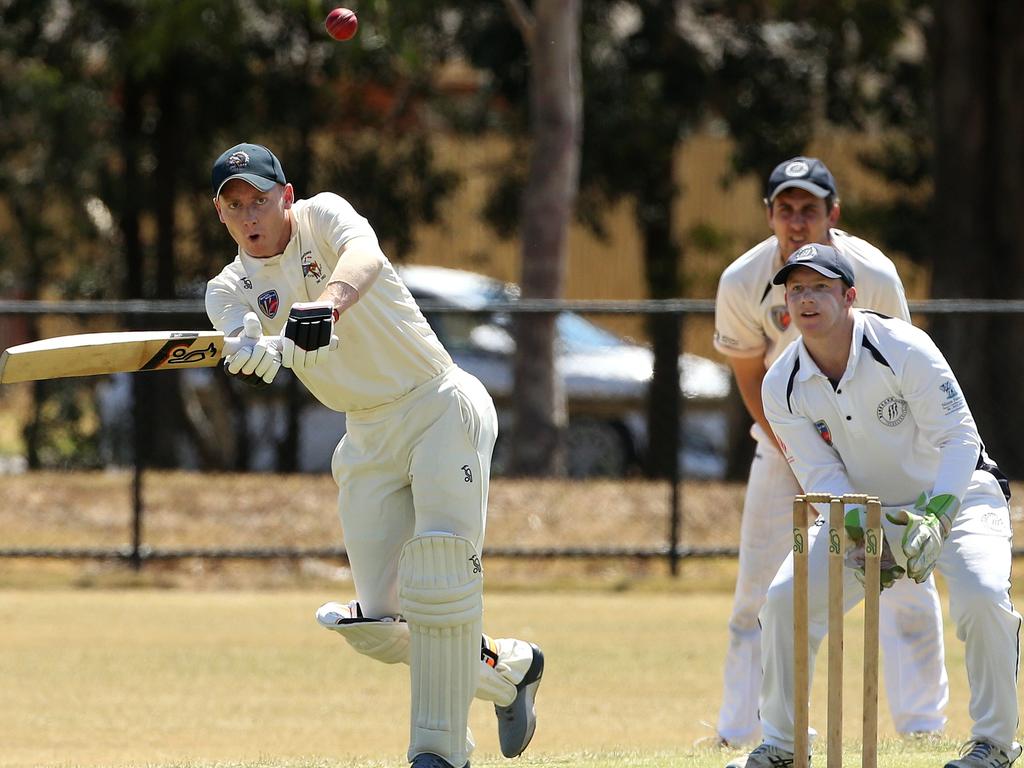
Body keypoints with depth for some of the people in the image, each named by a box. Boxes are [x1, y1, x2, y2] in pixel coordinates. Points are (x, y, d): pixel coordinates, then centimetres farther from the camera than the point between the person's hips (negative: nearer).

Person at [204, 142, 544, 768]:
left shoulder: (322, 216, -8)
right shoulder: (231, 290, 3)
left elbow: (364, 256, -33)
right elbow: (243, 340, -20)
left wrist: (331, 299, -55)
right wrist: (258, 355, -46)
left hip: (441, 406, -5)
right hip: (370, 439, 5)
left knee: (440, 576, -20)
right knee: (379, 623, -1)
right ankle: (507, 667, 23)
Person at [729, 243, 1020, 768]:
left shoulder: (902, 349, -25)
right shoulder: (782, 386, -12)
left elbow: (959, 438, -25)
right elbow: (822, 478, -13)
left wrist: (933, 518, -40)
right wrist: (860, 533, -33)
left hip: (957, 493, -4)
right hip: (862, 510, 4)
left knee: (981, 595, -31)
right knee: (784, 598, -11)